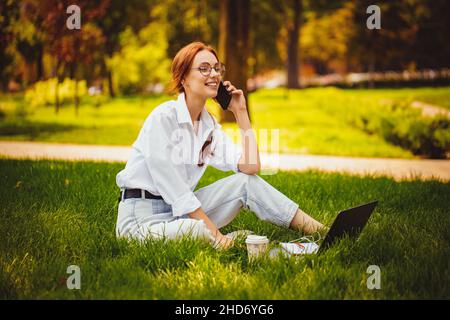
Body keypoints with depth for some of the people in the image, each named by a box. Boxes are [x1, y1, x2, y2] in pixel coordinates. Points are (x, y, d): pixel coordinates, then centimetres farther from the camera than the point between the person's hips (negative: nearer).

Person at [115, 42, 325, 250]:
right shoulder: (164, 117, -15)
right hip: (141, 218, -8)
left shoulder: (210, 125, 8)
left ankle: (313, 229, -3)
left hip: (180, 212, 8)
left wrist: (241, 112, 1)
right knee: (204, 233, -39)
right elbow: (170, 184, -19)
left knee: (246, 182, -4)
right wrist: (213, 231, -19)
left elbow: (250, 166, -4)